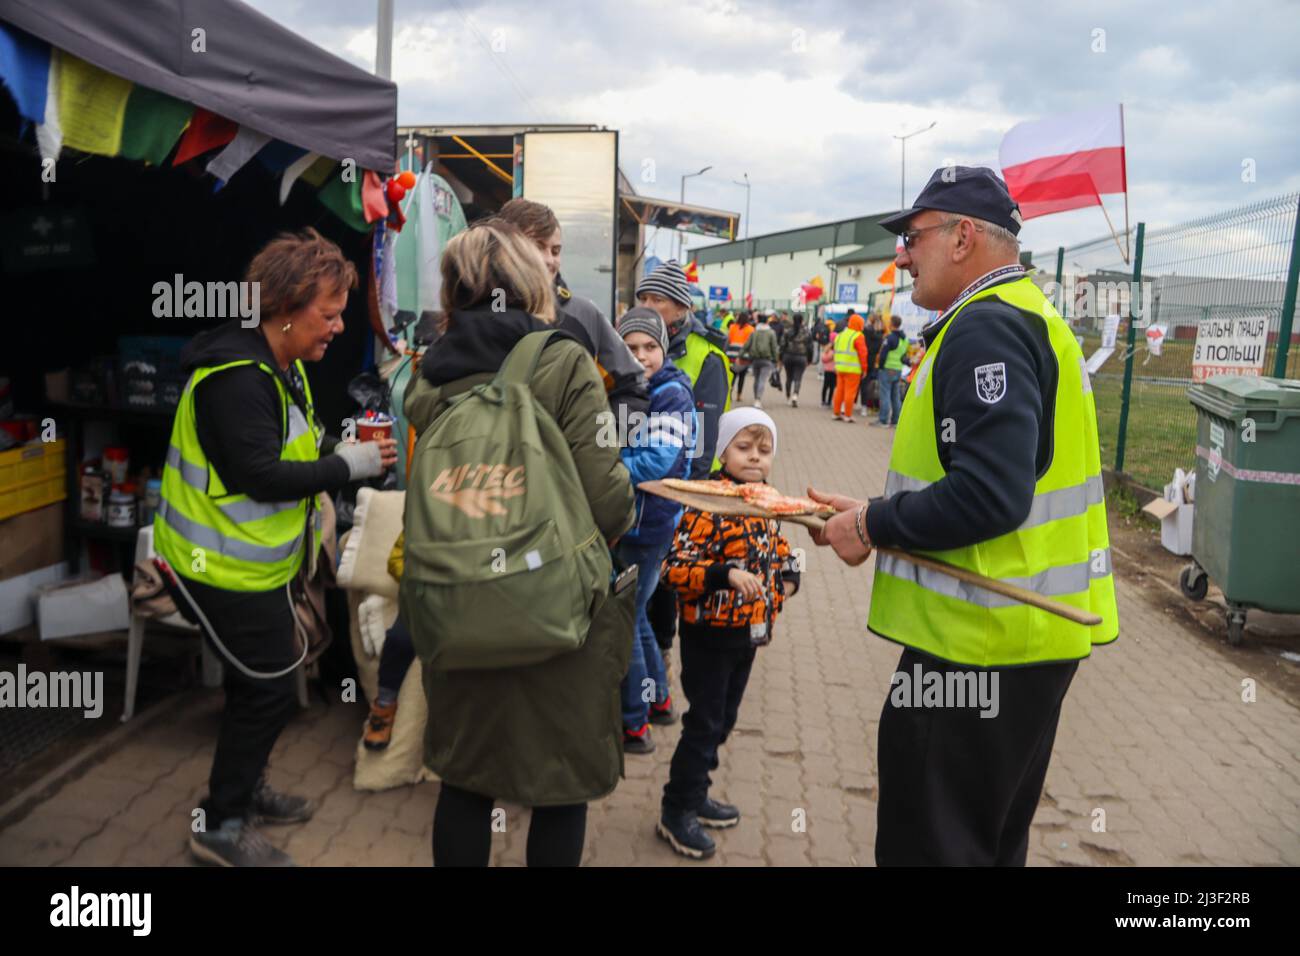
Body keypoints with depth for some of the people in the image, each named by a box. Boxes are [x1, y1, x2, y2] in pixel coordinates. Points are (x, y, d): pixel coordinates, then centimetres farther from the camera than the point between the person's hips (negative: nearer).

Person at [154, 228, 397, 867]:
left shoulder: (283, 365, 8)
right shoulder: (235, 377, -24)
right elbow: (261, 475, -27)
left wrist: (341, 447, -4)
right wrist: (352, 465, -22)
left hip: (253, 557, 10)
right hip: (223, 566, -10)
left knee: (260, 679, 21)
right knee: (270, 687, -1)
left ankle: (244, 789, 40)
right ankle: (222, 825, 16)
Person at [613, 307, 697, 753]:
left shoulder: (671, 394, -14)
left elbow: (659, 460, -23)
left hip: (649, 523, -8)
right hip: (625, 519, 8)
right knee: (632, 613, 18)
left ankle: (634, 725, 11)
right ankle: (658, 699, 35)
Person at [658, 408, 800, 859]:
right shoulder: (709, 504, -21)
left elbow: (779, 548, 22)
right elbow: (674, 566, -26)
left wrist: (787, 577, 2)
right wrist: (727, 575, -36)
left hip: (748, 633, 8)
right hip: (709, 635, -8)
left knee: (723, 720, 19)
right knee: (704, 723, 1)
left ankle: (694, 794, 37)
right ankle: (676, 812, 18)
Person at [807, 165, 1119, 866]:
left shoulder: (985, 328, -18)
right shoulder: (1022, 316, 16)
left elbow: (988, 497, -28)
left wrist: (873, 526, -13)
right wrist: (878, 515, 9)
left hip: (982, 643, -11)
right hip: (1030, 631, 11)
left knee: (928, 842, 2)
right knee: (990, 840, 24)